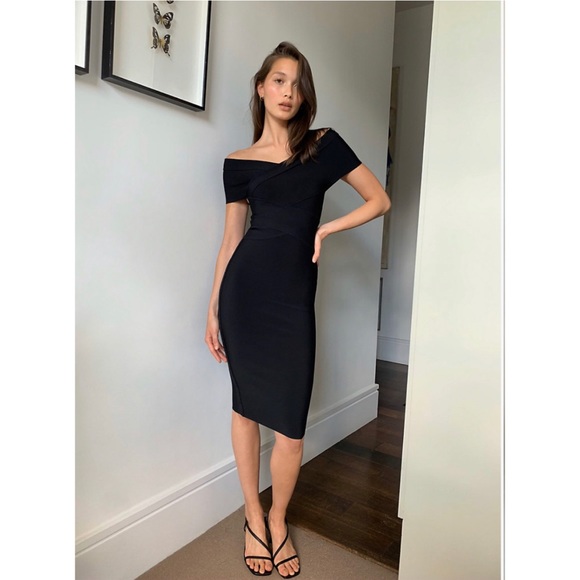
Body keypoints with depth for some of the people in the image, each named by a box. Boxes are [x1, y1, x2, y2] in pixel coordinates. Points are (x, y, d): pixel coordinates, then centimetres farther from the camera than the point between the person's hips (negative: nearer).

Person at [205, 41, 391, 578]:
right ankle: (253, 517, 32)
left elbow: (380, 200, 9)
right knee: (247, 405, 9)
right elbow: (232, 238, 10)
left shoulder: (324, 145, 8)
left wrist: (326, 229, -3)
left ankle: (278, 520, 30)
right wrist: (213, 307, 8)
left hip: (295, 293, 0)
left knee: (290, 423, 1)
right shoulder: (239, 163, 9)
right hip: (245, 288, 1)